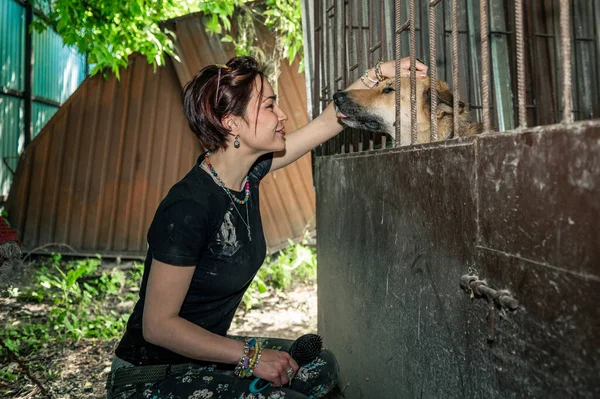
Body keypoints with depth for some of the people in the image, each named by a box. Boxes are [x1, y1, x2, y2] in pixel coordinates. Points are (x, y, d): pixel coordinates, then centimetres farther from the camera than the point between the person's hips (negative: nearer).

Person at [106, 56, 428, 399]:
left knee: (321, 367, 6)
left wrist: (381, 72, -2)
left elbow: (329, 122, 1)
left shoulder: (248, 170, -7)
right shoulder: (189, 207, -29)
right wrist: (251, 355, -24)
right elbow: (157, 325, -24)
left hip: (204, 355, 8)